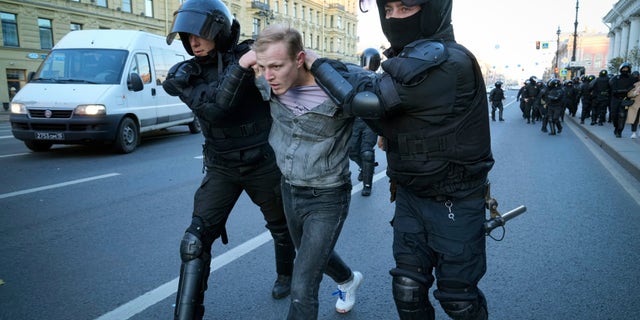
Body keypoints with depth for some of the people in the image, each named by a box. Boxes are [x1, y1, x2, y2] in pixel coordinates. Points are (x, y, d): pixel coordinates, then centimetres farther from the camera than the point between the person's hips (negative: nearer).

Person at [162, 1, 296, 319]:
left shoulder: (248, 55, -9)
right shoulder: (186, 74, -6)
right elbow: (215, 106, -24)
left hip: (263, 163, -1)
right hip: (221, 168, 1)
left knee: (280, 226, 19)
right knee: (195, 241, -10)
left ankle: (285, 274, 49)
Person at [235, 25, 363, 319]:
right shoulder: (269, 85, -11)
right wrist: (254, 59, -8)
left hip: (327, 198, -7)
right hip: (289, 190, 7)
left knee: (302, 289, -7)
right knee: (311, 254, 31)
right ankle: (348, 280, 62)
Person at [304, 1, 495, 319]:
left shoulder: (448, 63, -24)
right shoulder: (411, 60, 5)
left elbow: (369, 99, -27)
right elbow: (387, 122, 5)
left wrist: (318, 63, -12)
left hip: (454, 204, -7)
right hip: (410, 196, 7)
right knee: (408, 290, 13)